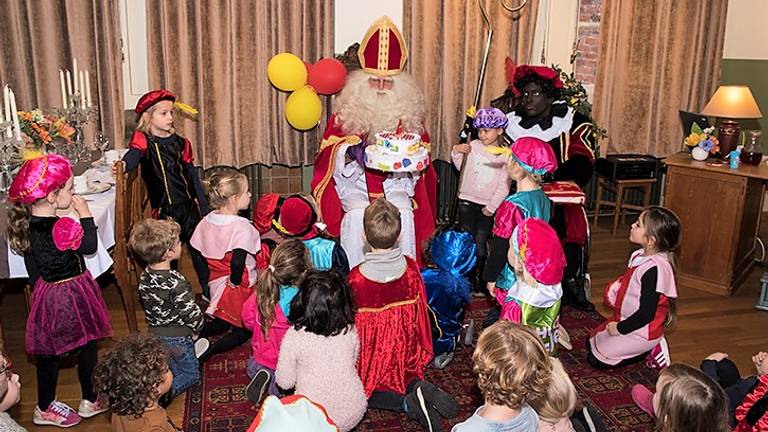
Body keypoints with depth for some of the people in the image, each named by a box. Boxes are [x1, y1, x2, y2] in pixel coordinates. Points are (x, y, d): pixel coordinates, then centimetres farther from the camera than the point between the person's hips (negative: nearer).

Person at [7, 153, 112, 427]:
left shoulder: (25, 223, -3)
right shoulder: (60, 227, -28)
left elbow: (33, 272, 7)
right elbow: (90, 246, -12)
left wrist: (40, 288, 19)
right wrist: (85, 214, -9)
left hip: (46, 294, 8)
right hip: (70, 296, -8)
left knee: (49, 351, 19)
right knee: (87, 346, 12)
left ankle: (45, 407, 35)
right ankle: (91, 400, 30)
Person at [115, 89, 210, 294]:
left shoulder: (180, 142, 6)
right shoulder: (144, 142, -6)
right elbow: (134, 155, -28)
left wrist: (203, 207, 11)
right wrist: (123, 164, -52)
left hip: (189, 206, 4)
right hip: (163, 210, -4)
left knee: (200, 249, 11)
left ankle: (209, 293, 26)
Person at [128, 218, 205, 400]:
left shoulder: (144, 277, -7)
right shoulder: (176, 282, -30)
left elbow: (147, 305, 6)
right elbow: (191, 312, -24)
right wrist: (196, 329, -3)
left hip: (155, 334, 7)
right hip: (178, 337, -7)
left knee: (173, 370, 28)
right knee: (191, 373, 14)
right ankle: (166, 391, -10)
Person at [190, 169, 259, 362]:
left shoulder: (206, 221, -4)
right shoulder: (242, 227, -26)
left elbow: (198, 252, 5)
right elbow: (237, 262, -33)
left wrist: (216, 274, 15)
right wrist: (234, 282, -15)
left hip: (217, 284, 6)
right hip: (240, 288, -6)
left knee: (225, 321, 28)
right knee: (243, 329, 14)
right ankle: (210, 349, -10)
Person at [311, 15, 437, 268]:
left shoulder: (408, 113, 7)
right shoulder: (347, 111, 2)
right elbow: (330, 149, -4)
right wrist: (349, 150, -24)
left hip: (396, 182, 2)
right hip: (355, 183, -1)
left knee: (403, 213, -26)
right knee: (358, 214, -29)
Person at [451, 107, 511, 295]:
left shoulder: (505, 155, -6)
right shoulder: (474, 146, 0)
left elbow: (504, 186, -8)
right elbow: (460, 167, 13)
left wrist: (491, 207, -10)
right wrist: (456, 153, -5)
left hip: (488, 205, -2)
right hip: (467, 201, 2)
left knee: (480, 242, 2)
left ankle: (479, 278, 18)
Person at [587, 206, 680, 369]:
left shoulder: (655, 268, -32)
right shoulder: (639, 255, -4)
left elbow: (646, 314, -28)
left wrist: (620, 328, -16)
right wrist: (615, 288, -3)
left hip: (641, 332, -9)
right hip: (624, 319, 9)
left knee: (595, 359, -2)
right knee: (591, 343, 22)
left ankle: (649, 351, 4)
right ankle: (648, 347, 17)